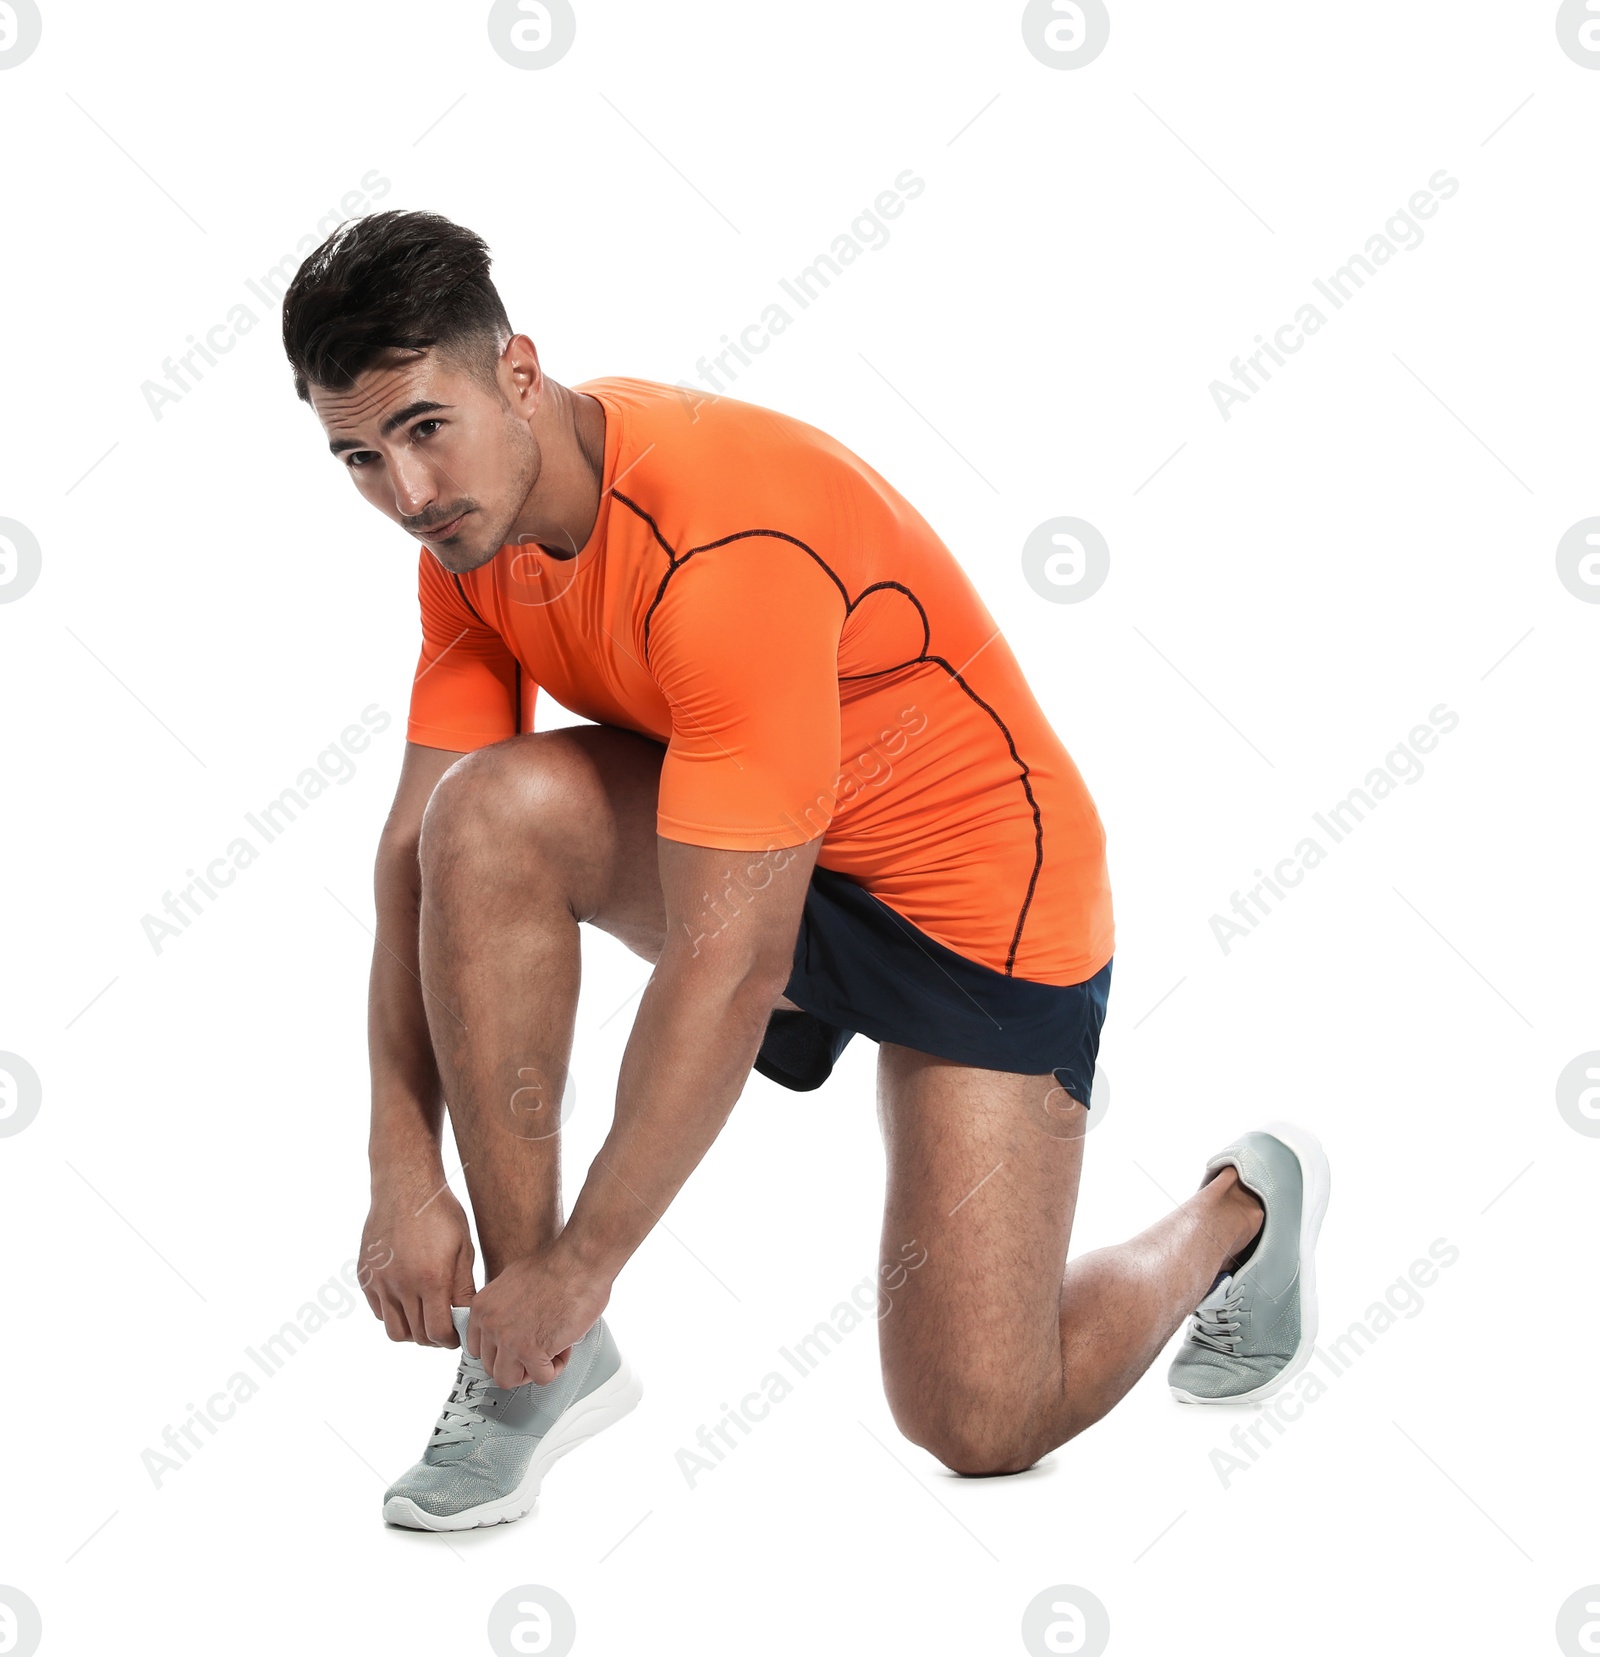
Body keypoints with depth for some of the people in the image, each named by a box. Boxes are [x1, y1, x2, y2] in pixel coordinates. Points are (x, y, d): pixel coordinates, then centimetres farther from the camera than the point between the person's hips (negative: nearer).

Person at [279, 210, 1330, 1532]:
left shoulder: (723, 546, -34)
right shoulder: (476, 527, -8)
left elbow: (727, 967, -32)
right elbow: (416, 850, -6)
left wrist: (581, 1263, -26)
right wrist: (406, 1179, -12)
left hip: (979, 889, -6)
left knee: (981, 1424, -8)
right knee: (488, 812, -25)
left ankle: (1242, 1208, 24)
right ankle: (544, 1358, -12)